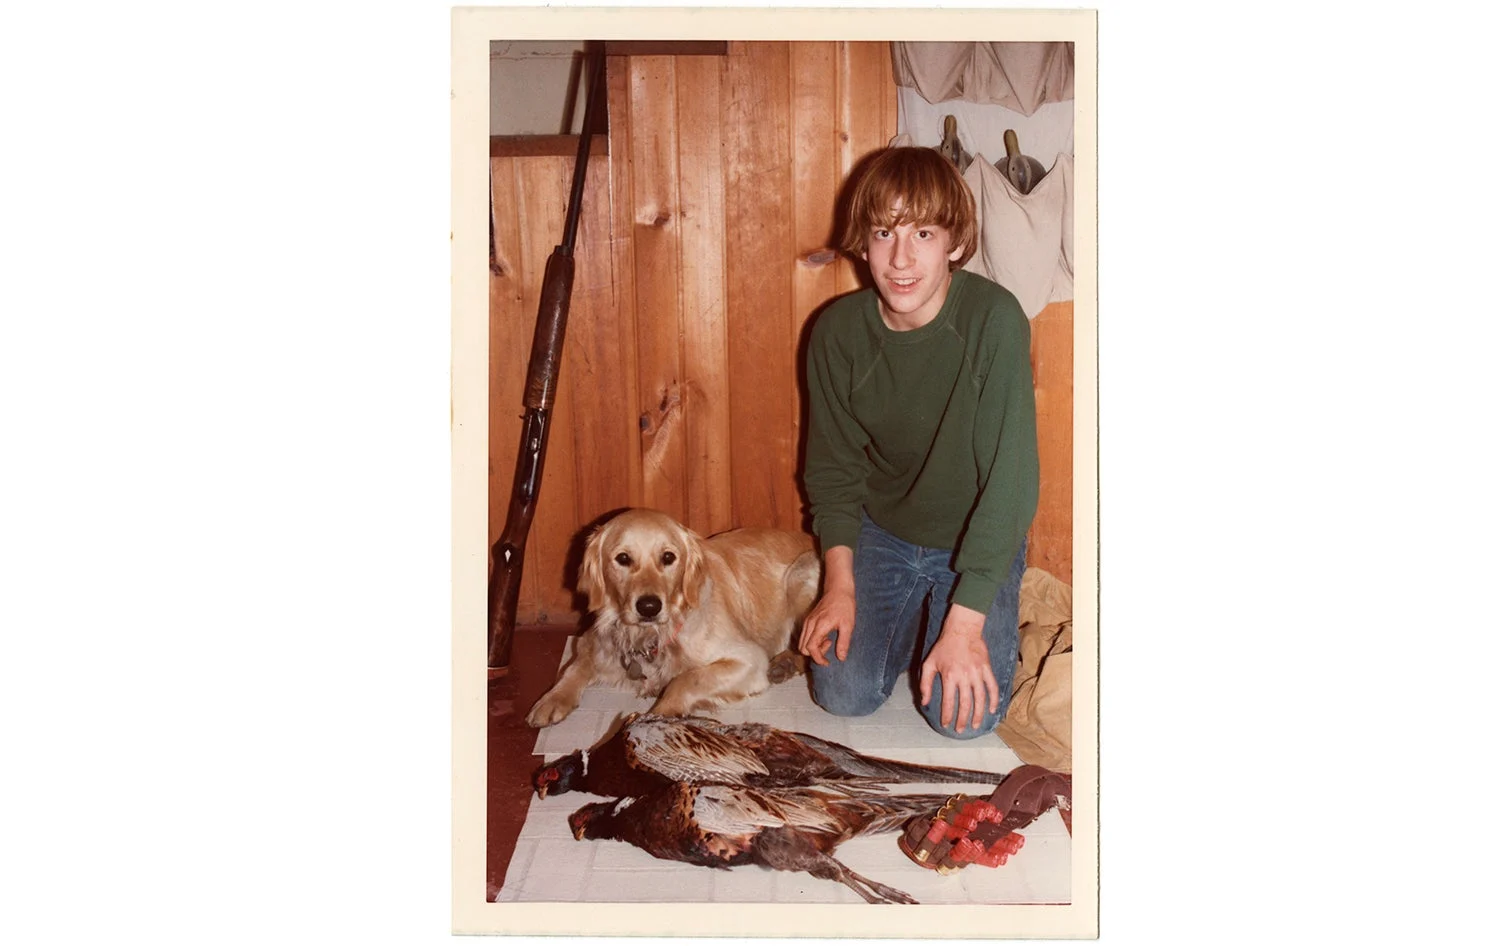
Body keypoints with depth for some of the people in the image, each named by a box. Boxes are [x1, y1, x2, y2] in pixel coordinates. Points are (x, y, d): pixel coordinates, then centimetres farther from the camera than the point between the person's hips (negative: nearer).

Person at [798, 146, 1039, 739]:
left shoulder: (994, 319, -25)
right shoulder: (837, 332, -13)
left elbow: (1010, 477, -26)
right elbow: (833, 468, -1)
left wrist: (965, 622, -28)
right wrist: (839, 585, -13)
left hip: (978, 542, -2)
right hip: (880, 533, 3)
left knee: (963, 715, -15)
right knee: (845, 693, -9)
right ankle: (910, 619, 21)